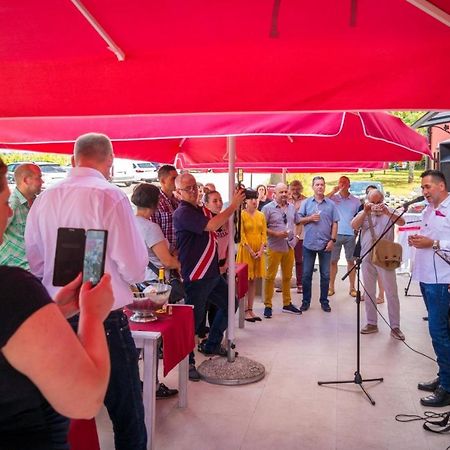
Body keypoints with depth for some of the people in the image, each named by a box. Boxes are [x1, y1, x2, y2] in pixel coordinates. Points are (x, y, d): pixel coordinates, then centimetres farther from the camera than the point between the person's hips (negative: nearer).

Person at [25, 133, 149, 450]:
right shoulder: (111, 197, -15)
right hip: (104, 318, -6)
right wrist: (134, 274, 6)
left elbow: (36, 263, 12)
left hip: (56, 315, 7)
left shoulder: (44, 199, 2)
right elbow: (135, 269, -15)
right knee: (127, 413, 8)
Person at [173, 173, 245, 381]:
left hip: (212, 273, 10)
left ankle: (211, 344, 37)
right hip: (195, 277, -10)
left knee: (229, 304, 21)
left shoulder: (202, 210, 13)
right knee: (194, 317, -1)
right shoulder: (182, 212, -17)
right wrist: (233, 205, -18)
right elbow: (212, 226, -26)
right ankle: (187, 361, 16)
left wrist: (236, 203, 4)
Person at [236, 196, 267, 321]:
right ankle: (245, 311, 4)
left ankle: (250, 310, 15)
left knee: (253, 281, 9)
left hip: (259, 252, 5)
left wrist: (261, 250, -5)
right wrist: (251, 251, -13)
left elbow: (264, 233, 6)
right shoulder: (242, 215, -7)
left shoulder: (261, 215, 8)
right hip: (246, 250, -5)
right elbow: (241, 235, -11)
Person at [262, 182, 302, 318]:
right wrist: (276, 234, -18)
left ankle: (287, 304, 25)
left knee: (287, 276, 13)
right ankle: (268, 305, 8)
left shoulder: (292, 207, 10)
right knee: (270, 277, 0)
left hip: (289, 247, 6)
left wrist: (296, 236, 8)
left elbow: (296, 223, 22)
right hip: (274, 248, -6)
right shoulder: (268, 208, -8)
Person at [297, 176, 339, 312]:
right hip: (309, 244, 0)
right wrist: (310, 218, -13)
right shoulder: (306, 202, 4)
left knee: (325, 275, 7)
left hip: (325, 244, 0)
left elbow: (334, 223, 3)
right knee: (306, 274, 6)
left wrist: (332, 240, -6)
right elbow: (299, 220, 4)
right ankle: (306, 301, 17)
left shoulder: (331, 204, 4)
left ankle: (324, 301, 19)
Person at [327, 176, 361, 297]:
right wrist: (333, 191, -14)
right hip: (336, 234, -1)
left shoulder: (356, 201, 8)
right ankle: (331, 287, 11)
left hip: (350, 235, 1)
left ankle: (352, 287, 14)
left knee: (351, 261, 6)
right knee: (333, 261, 4)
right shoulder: (333, 198, 3)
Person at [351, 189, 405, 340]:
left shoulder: (389, 212, 4)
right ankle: (371, 324, 21)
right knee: (369, 292, 10)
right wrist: (365, 212, -22)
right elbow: (354, 225, -8)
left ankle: (395, 327, 8)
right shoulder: (363, 214, 9)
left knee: (391, 293, 0)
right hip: (367, 258, 3)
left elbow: (402, 222, -15)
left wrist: (386, 212, -31)